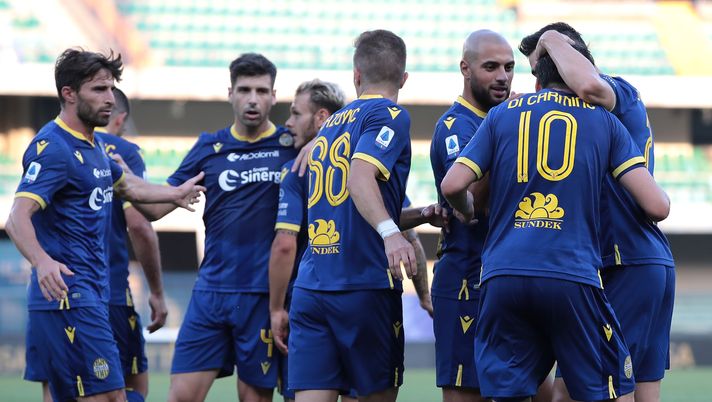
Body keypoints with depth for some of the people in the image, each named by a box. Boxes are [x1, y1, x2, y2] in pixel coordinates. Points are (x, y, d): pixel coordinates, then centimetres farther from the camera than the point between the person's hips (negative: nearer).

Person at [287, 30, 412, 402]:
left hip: (310, 287, 6)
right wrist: (390, 231, -34)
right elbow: (361, 176, -20)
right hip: (366, 284, -6)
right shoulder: (390, 115, -2)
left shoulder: (328, 126, 21)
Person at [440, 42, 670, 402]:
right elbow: (656, 206, 4)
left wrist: (465, 211, 27)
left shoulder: (502, 115, 15)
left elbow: (452, 185, 4)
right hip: (573, 276, -2)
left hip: (502, 277, 2)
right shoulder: (603, 120, 12)